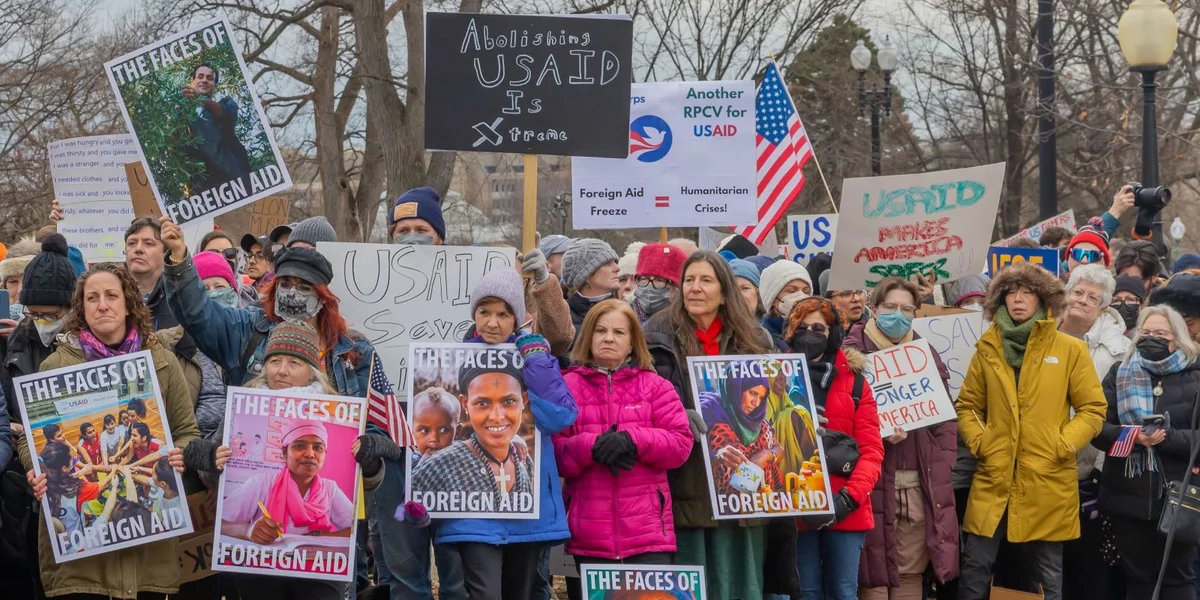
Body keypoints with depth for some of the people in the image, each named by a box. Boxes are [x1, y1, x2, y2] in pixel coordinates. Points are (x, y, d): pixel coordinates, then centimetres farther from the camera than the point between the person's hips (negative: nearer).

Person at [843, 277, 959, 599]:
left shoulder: (926, 354, 15)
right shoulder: (853, 353, 0)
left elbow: (946, 418, 14)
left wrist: (941, 467, 4)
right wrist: (880, 434, -20)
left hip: (921, 483, 4)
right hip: (875, 481, -4)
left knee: (912, 573, 8)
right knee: (875, 571, -5)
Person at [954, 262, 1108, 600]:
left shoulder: (1070, 349, 0)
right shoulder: (988, 350, 7)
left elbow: (1093, 408, 1)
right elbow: (967, 405, 15)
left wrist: (1061, 446, -10)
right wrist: (978, 442, -1)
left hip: (1048, 481, -2)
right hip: (994, 478, 2)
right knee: (976, 565, 2)